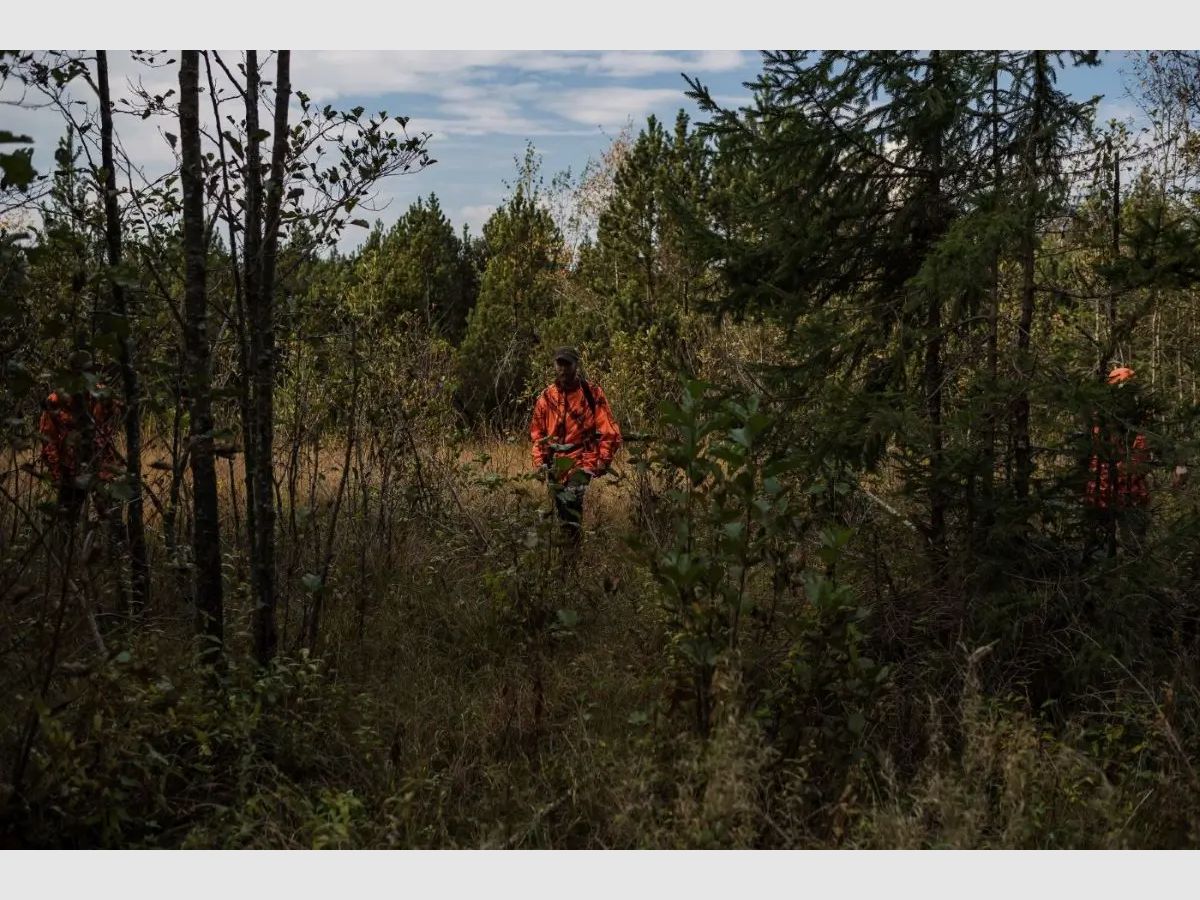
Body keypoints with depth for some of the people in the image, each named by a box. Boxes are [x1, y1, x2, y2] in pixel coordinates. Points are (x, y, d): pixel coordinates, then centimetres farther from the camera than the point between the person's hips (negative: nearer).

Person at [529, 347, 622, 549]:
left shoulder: (591, 393, -4)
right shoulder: (546, 396, 8)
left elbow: (609, 430, -4)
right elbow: (537, 432, 17)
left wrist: (603, 460, -8)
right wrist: (540, 461, 7)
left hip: (582, 458, -5)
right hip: (556, 462, 5)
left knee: (571, 497, -24)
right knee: (559, 509, 8)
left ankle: (573, 546, -18)